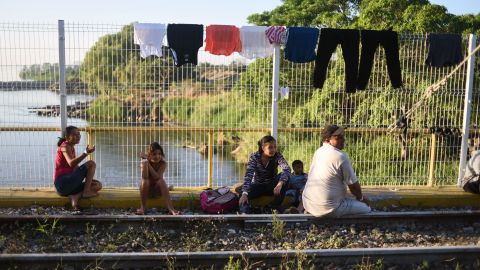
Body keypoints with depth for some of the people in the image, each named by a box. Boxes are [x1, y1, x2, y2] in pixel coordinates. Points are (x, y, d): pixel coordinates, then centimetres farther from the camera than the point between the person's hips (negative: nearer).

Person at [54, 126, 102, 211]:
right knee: (91, 163, -13)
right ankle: (86, 192, -12)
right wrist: (86, 153, -37)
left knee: (98, 185, 3)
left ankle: (76, 196, -15)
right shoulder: (65, 146, -7)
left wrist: (89, 178, 7)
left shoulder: (72, 148, 21)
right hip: (63, 183, -9)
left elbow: (76, 168, 19)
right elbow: (71, 164, -27)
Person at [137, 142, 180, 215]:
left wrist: (148, 164, -29)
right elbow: (144, 178, -26)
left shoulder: (163, 163, -13)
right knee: (144, 181, -31)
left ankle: (171, 208, -37)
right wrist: (145, 162, -32)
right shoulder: (144, 162, -13)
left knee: (161, 180, -31)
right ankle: (143, 207, -23)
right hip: (147, 190, 0)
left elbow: (157, 177, -27)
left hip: (158, 190, 0)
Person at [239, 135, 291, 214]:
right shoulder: (254, 157, -17)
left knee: (284, 177, -29)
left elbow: (287, 170, -32)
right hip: (258, 185, -1)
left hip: (272, 186, 1)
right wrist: (244, 193, -44)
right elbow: (248, 175, -28)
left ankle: (275, 207, -22)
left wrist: (280, 184, -52)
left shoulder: (277, 156, -15)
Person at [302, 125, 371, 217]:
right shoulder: (340, 156, -15)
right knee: (366, 208, 4)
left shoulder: (318, 152, 8)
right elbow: (353, 184, -7)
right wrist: (361, 198, 14)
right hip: (328, 208, -8)